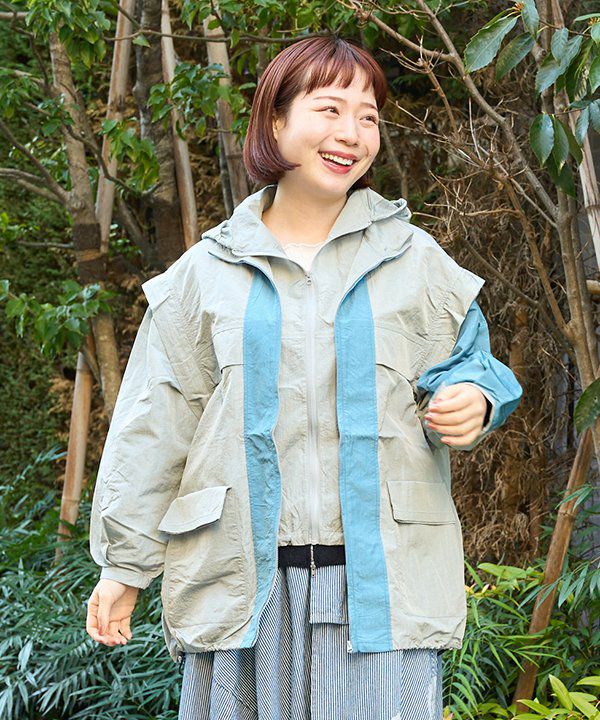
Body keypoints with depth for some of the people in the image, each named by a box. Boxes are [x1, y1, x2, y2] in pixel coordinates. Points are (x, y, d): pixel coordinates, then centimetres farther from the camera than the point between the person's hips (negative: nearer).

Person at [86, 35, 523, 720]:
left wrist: (473, 402, -10)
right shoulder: (206, 272, 7)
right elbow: (154, 425, 8)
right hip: (244, 582, 0)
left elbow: (467, 363, 15)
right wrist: (125, 563, 6)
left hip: (381, 579, 0)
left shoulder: (415, 261, 8)